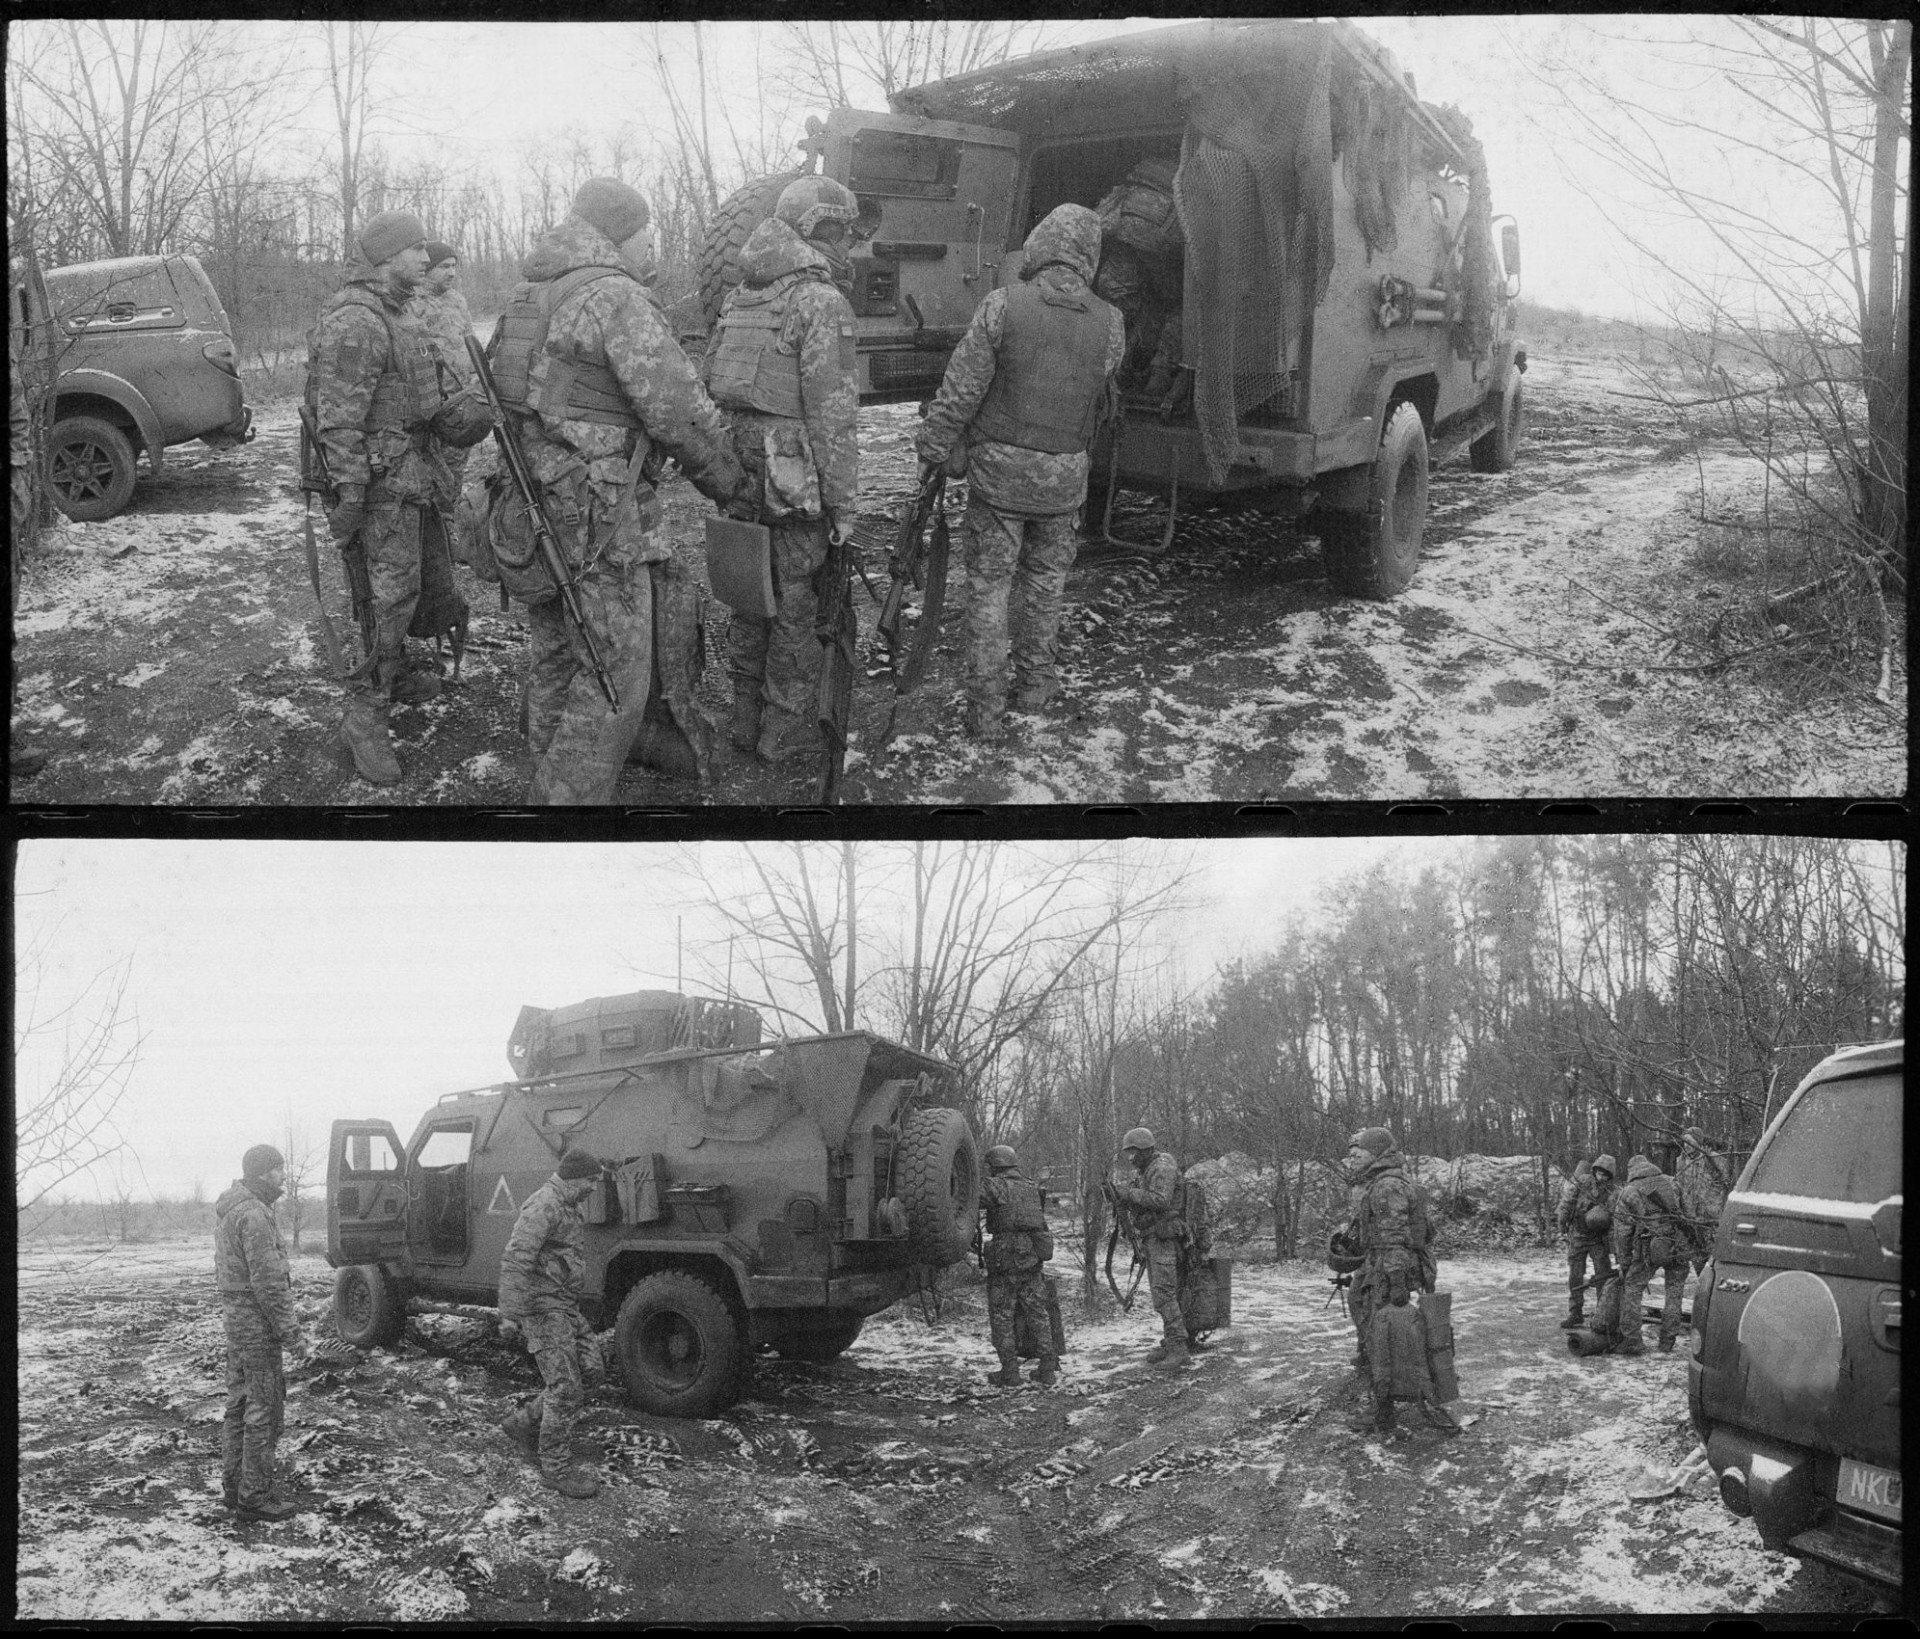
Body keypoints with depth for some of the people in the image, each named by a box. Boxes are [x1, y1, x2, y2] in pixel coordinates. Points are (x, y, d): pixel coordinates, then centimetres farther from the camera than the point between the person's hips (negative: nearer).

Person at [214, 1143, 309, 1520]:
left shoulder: (228, 1210, 11)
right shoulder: (254, 1216, -21)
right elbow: (267, 1282, -24)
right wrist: (291, 1333, -20)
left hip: (235, 1315, 10)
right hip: (258, 1321, -10)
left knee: (240, 1403, 15)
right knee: (264, 1407, -4)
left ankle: (235, 1483, 22)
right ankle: (255, 1492, -1)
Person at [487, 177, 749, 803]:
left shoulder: (532, 297, 14)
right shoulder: (619, 297, -14)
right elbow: (678, 409, -17)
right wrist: (729, 481, -3)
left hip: (538, 498, 9)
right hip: (597, 515, -9)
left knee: (556, 653, 19)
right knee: (614, 674, -2)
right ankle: (567, 797, 0)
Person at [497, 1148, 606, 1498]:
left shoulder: (566, 1208, 16)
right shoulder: (544, 1205, -17)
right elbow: (515, 1260, -24)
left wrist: (578, 1319, 30)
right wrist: (510, 1315, -28)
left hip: (563, 1308, 10)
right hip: (543, 1308, -10)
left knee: (579, 1379, 12)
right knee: (565, 1389, -9)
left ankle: (523, 1425, 26)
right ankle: (556, 1469, -2)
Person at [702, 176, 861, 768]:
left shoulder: (741, 297, 12)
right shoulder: (821, 301, -14)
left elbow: (715, 383, 15)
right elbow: (831, 412, -17)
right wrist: (842, 502, -13)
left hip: (743, 469, 8)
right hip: (795, 477, -8)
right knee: (795, 608, 3)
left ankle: (746, 721, 27)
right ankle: (785, 732, 11)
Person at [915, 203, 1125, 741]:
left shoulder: (1003, 305, -13)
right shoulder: (1108, 324, -5)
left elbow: (960, 390, -11)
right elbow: (1102, 400, 6)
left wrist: (932, 450, -1)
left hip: (998, 468, -2)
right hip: (1063, 475, 2)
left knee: (990, 584, 7)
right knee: (1045, 577, 21)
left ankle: (985, 709, 8)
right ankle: (1033, 681, 34)